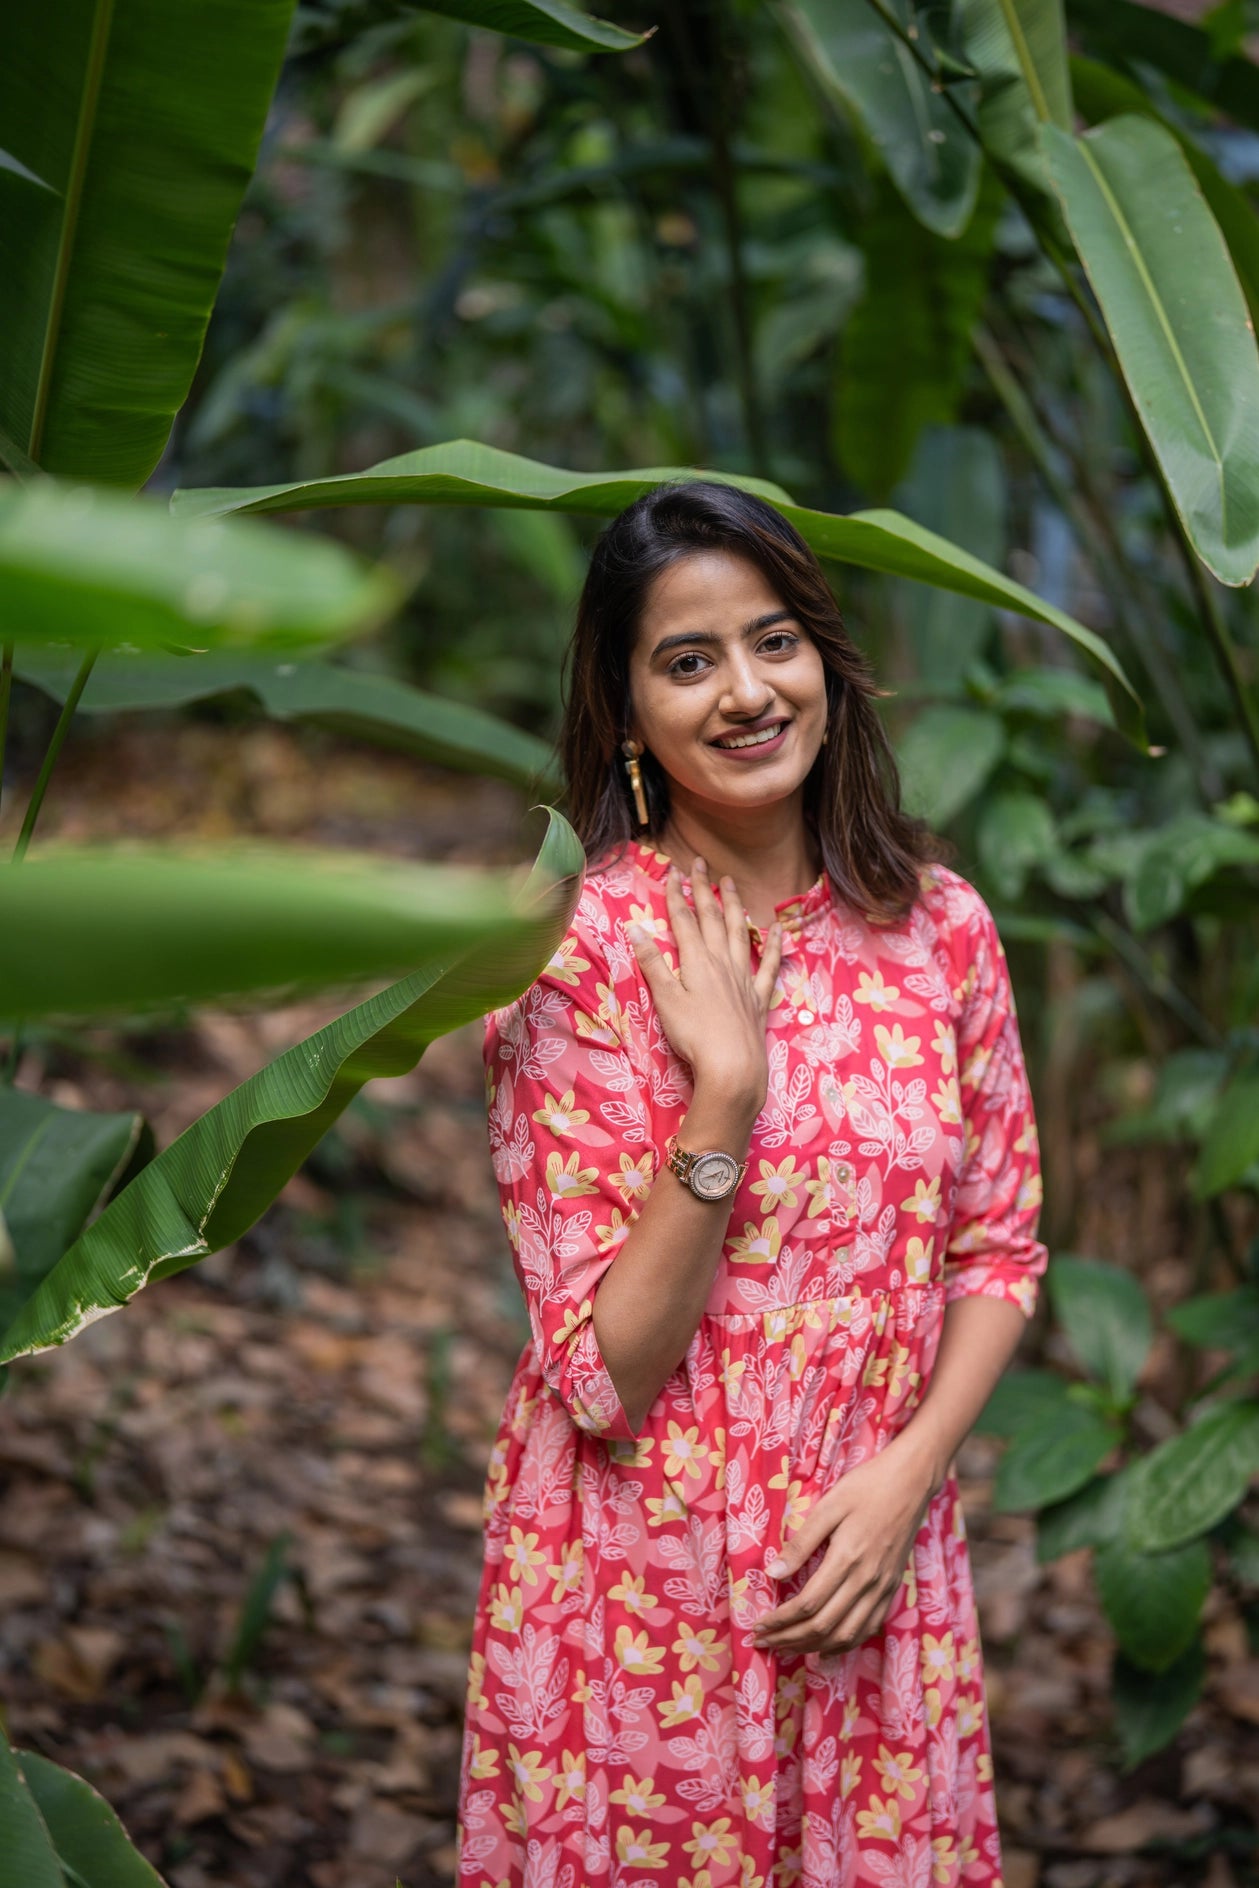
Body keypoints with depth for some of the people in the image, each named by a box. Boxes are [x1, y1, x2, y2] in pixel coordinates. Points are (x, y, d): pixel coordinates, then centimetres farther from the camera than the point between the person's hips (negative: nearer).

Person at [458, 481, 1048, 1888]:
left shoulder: (940, 927, -2)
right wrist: (723, 1086, -25)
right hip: (642, 1583, -3)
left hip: (879, 1563, 3)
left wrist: (904, 1475, -9)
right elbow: (605, 1376, -15)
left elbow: (1000, 1249, 6)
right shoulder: (574, 952, -13)